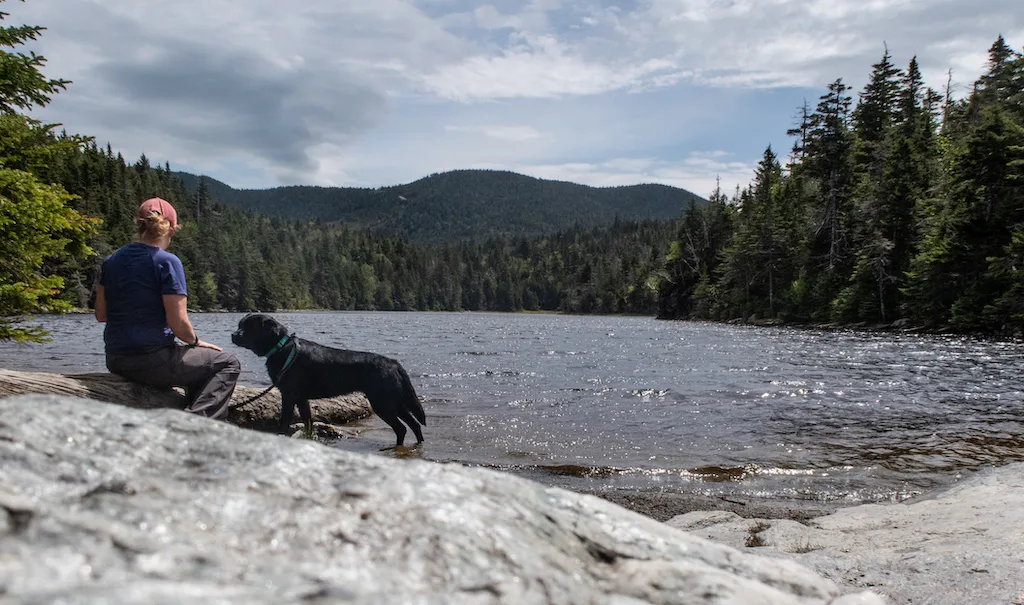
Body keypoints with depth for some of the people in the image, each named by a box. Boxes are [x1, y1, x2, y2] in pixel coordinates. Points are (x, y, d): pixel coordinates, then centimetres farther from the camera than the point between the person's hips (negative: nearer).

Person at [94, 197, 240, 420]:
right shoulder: (167, 262, -14)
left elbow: (100, 315, 13)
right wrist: (195, 341, 1)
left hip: (114, 361, 8)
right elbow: (178, 323, -17)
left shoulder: (112, 260, 7)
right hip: (152, 360, -8)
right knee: (228, 364, 7)